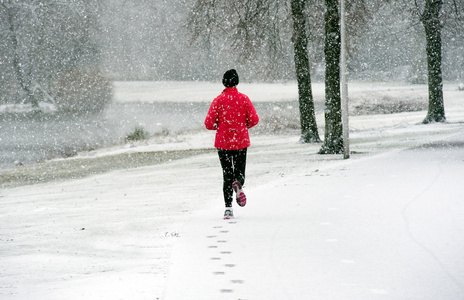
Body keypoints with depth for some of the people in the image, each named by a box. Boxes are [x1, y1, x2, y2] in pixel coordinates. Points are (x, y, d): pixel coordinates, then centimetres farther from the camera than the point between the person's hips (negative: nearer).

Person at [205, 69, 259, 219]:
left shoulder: (218, 100, -4)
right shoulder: (244, 98, -2)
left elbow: (209, 123, -7)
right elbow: (254, 119, -4)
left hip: (223, 142, 0)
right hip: (241, 141, 0)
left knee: (227, 174, 6)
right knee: (239, 171, 14)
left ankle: (228, 207, -6)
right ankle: (238, 185, -22)